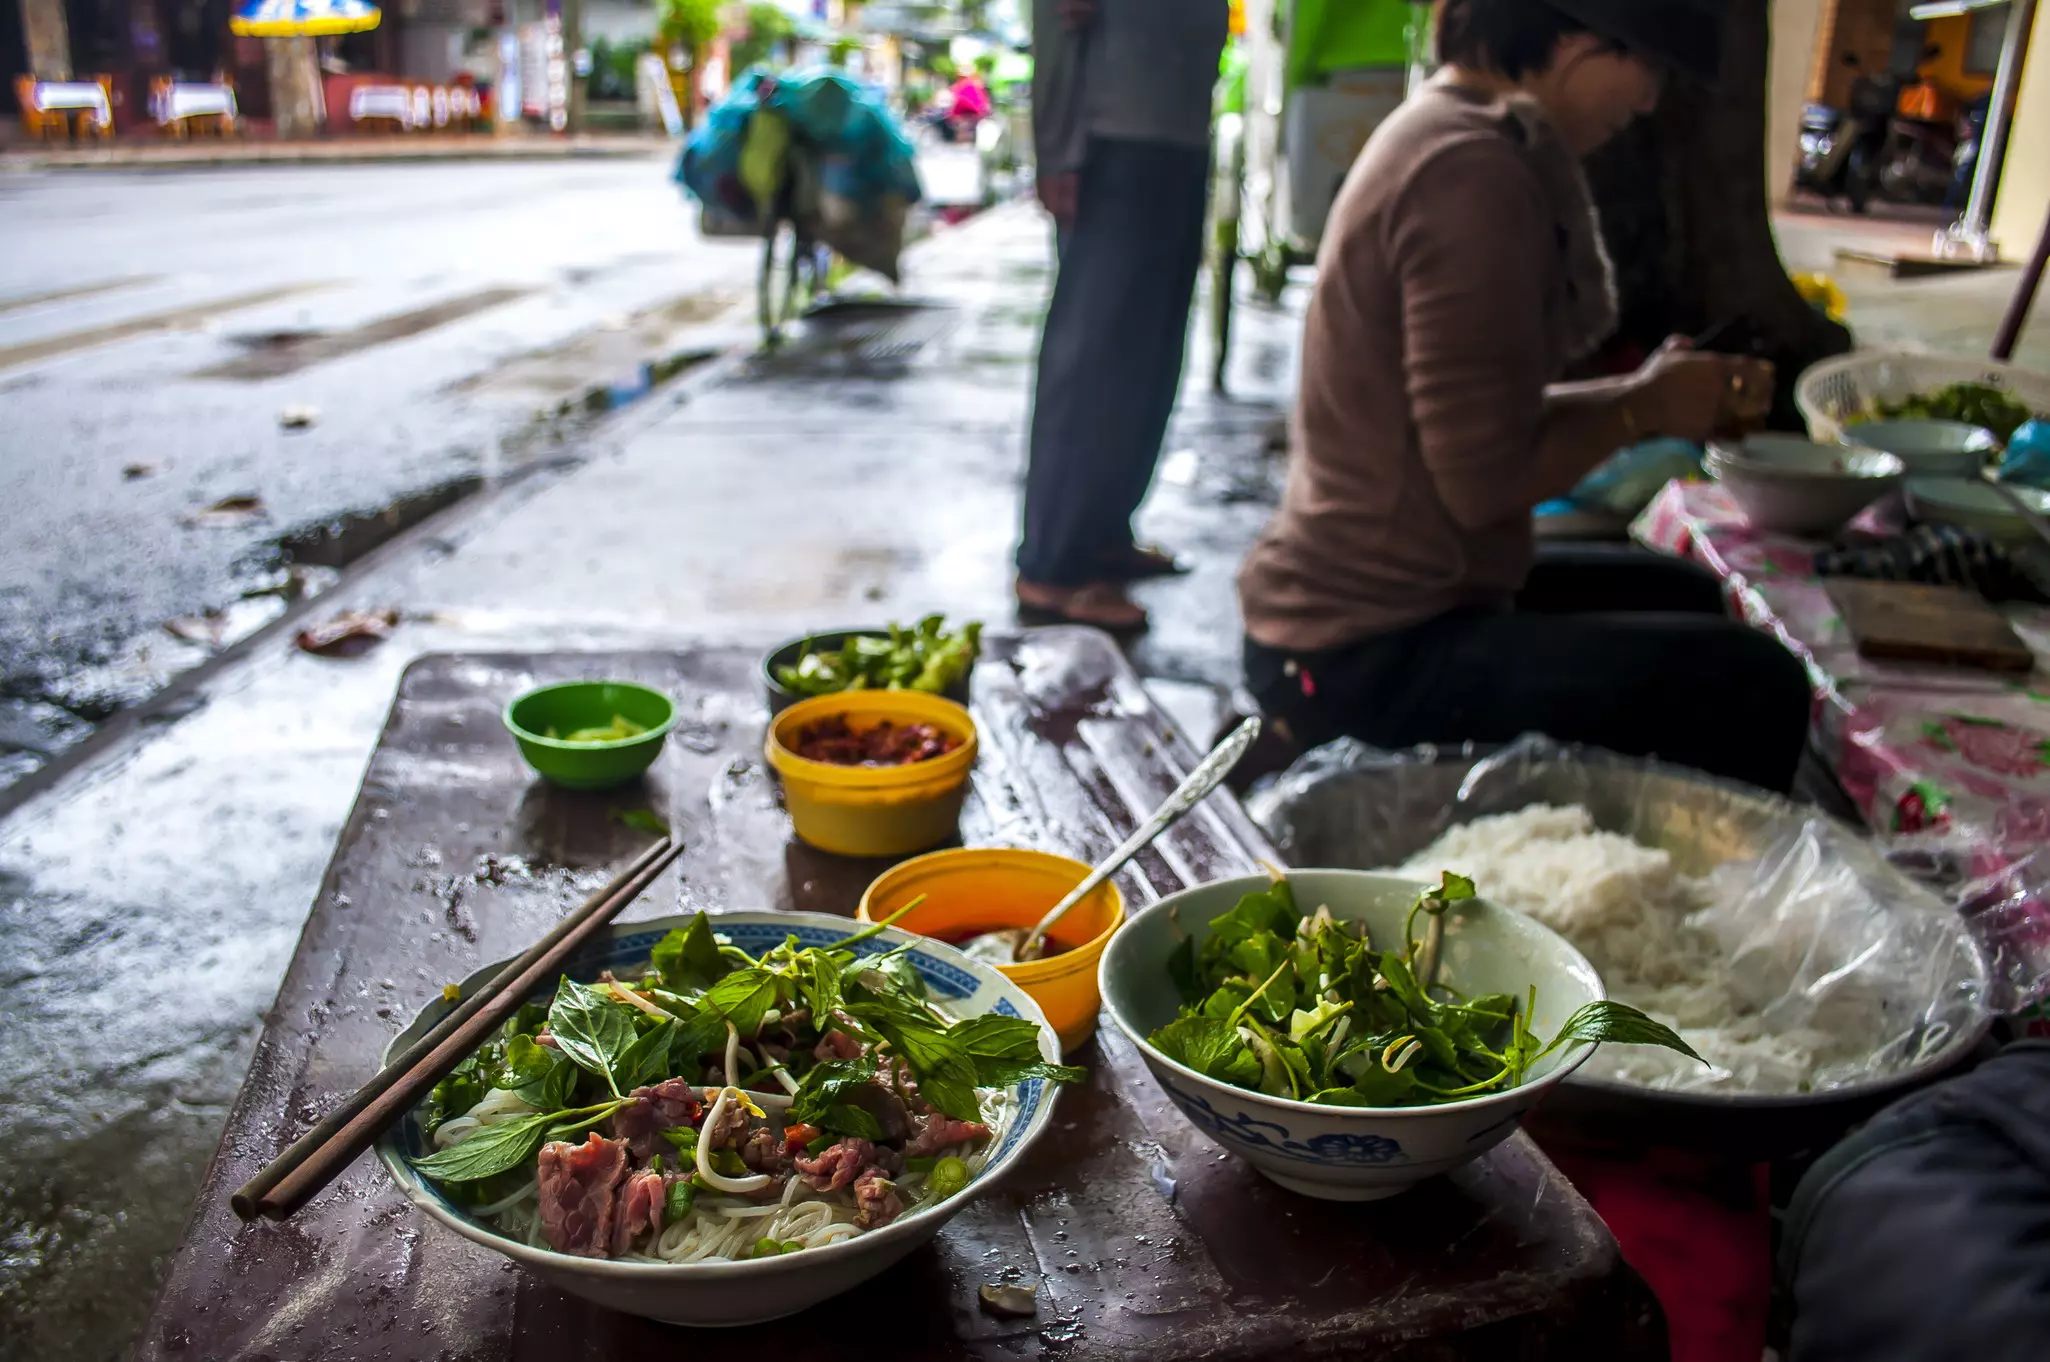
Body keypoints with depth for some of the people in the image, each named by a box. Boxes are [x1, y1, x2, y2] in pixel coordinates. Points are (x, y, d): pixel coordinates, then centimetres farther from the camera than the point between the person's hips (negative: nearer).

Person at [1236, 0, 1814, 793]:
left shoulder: (1440, 132, 12)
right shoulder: (1475, 171, -20)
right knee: (1752, 688, -14)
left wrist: (1653, 392, 6)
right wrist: (1641, 409, -6)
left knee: (1681, 597, 24)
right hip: (1366, 659, -11)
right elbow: (1486, 480, -23)